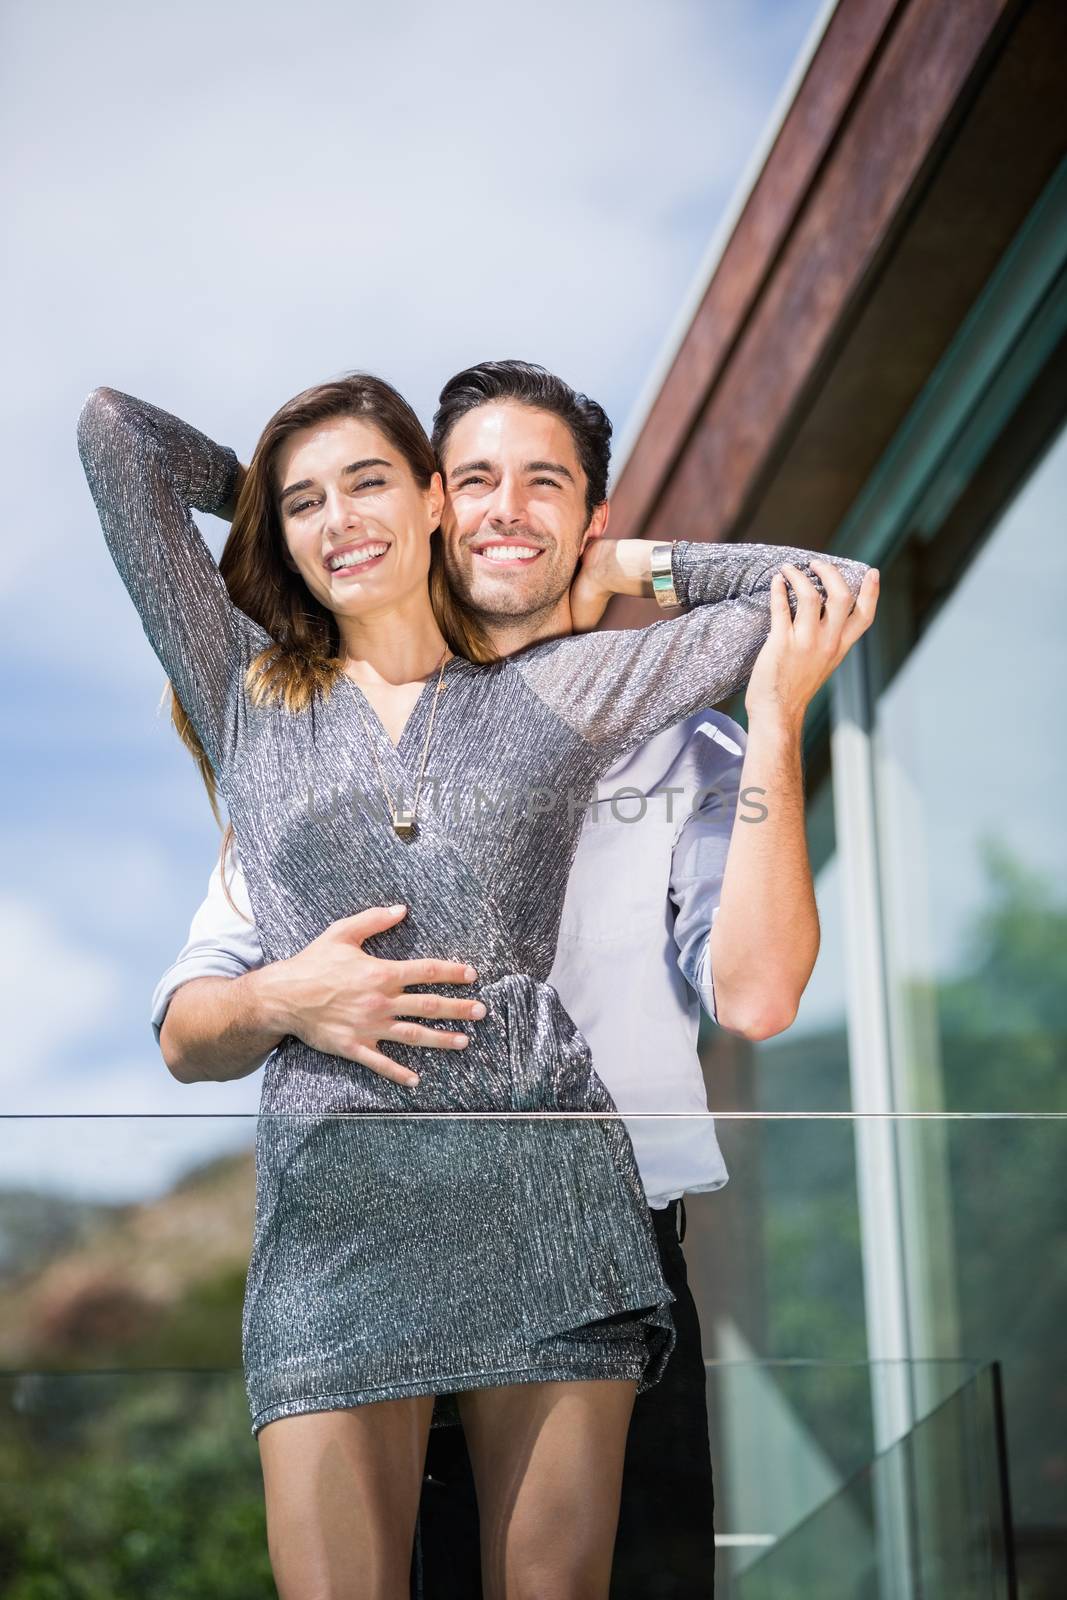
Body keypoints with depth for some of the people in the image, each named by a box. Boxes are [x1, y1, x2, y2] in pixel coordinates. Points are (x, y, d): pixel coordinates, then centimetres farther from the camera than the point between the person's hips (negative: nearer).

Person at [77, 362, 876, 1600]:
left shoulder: (555, 692, 15)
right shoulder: (245, 690, 16)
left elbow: (827, 594, 17)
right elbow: (117, 431, 16)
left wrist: (620, 563, 22)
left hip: (551, 1181, 0)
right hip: (334, 1197, 0)